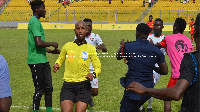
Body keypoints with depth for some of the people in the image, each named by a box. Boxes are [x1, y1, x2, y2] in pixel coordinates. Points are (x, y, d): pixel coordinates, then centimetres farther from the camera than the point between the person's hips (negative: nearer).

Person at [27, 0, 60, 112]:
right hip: (36, 61, -10)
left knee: (48, 88, 11)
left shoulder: (37, 22, 18)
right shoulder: (34, 22, -15)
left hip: (43, 60, 10)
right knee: (39, 89, -4)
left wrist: (51, 51, 22)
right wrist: (52, 44, -11)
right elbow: (38, 43, -26)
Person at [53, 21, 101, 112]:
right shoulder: (67, 46, 9)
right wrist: (57, 65, 1)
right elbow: (60, 59, 24)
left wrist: (94, 74, -12)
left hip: (84, 86, -1)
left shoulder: (91, 48, 6)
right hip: (68, 85, 1)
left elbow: (98, 67, 10)